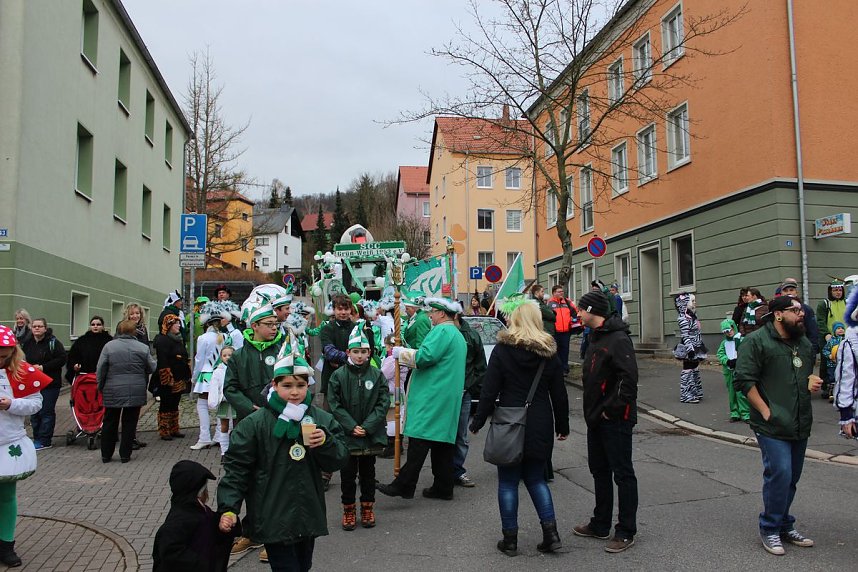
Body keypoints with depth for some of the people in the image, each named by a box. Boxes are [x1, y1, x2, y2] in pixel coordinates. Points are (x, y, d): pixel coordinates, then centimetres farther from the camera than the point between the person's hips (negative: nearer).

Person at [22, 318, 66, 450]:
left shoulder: (53, 342, -7)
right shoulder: (28, 344, 10)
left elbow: (62, 359, -12)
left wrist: (43, 367, -17)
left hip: (49, 383, -6)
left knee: (46, 412, -3)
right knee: (34, 412, 10)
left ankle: (44, 441, 3)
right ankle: (37, 438, 20)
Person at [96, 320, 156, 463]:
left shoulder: (109, 346, -3)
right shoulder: (143, 348, -2)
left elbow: (100, 370, -2)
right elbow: (152, 368, 5)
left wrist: (100, 387, 11)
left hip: (113, 392, 0)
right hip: (135, 392, 0)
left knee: (110, 423, 13)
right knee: (129, 423, 8)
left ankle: (106, 455, 20)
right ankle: (125, 455, 10)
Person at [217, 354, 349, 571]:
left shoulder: (322, 420, -1)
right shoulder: (254, 423, -10)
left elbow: (339, 461, -1)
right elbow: (236, 468, -7)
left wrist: (325, 442, -19)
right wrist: (228, 508, -15)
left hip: (308, 517, 4)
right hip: (274, 520, -4)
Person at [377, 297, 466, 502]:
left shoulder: (441, 331, -11)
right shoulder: (457, 335, 21)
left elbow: (424, 357, -21)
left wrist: (401, 353, -6)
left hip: (432, 396, -10)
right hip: (449, 398, 10)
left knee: (419, 440, -11)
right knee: (443, 440, 11)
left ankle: (404, 485, -11)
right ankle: (443, 487, 15)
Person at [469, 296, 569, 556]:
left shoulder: (502, 350, -10)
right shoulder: (549, 352, 1)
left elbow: (489, 391, -10)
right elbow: (559, 395, 6)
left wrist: (478, 421, -1)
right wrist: (562, 426, 16)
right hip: (541, 426, 4)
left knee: (508, 481, 8)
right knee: (536, 478, 18)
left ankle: (510, 539, 14)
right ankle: (550, 532, 11)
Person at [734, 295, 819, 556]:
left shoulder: (805, 344, 14)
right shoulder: (756, 341, -10)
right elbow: (744, 380, -14)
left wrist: (812, 382, 7)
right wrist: (766, 411, -17)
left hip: (800, 425, 7)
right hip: (773, 425, -7)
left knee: (792, 478, 13)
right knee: (780, 474, -12)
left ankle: (784, 526, 28)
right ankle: (770, 529, 5)